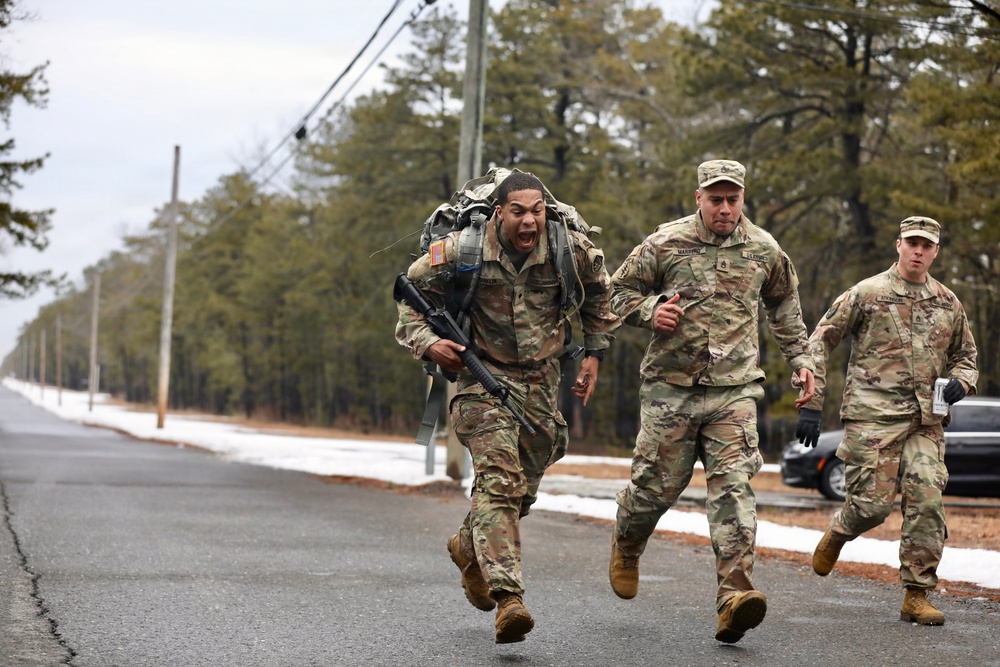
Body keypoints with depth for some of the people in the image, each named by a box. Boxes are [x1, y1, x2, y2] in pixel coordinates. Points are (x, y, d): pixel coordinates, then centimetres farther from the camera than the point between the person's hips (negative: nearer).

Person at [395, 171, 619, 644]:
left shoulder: (571, 250, -9)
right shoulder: (463, 250, -15)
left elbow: (599, 294, 13)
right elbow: (413, 290, 1)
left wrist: (594, 353, 11)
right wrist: (426, 342, -15)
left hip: (541, 381, 4)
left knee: (523, 485, 15)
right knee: (498, 479, -21)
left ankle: (470, 547, 45)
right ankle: (508, 597, -28)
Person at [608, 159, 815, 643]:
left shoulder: (764, 250, 7)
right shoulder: (665, 244, -1)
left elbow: (783, 303, 26)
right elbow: (622, 290, 10)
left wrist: (799, 357, 22)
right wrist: (650, 310, -10)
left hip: (733, 390, 1)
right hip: (671, 387, -1)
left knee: (733, 486, -13)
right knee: (657, 485, 5)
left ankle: (734, 596, -20)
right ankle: (626, 546, 40)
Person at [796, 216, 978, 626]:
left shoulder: (948, 303, 14)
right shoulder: (866, 294, 1)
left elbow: (965, 356, 26)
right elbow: (819, 343, 2)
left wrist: (960, 382, 2)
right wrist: (811, 405, -5)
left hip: (926, 422, 3)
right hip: (873, 416, -3)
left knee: (927, 501, -9)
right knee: (874, 502, -7)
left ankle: (917, 596, 0)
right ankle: (837, 533, 29)